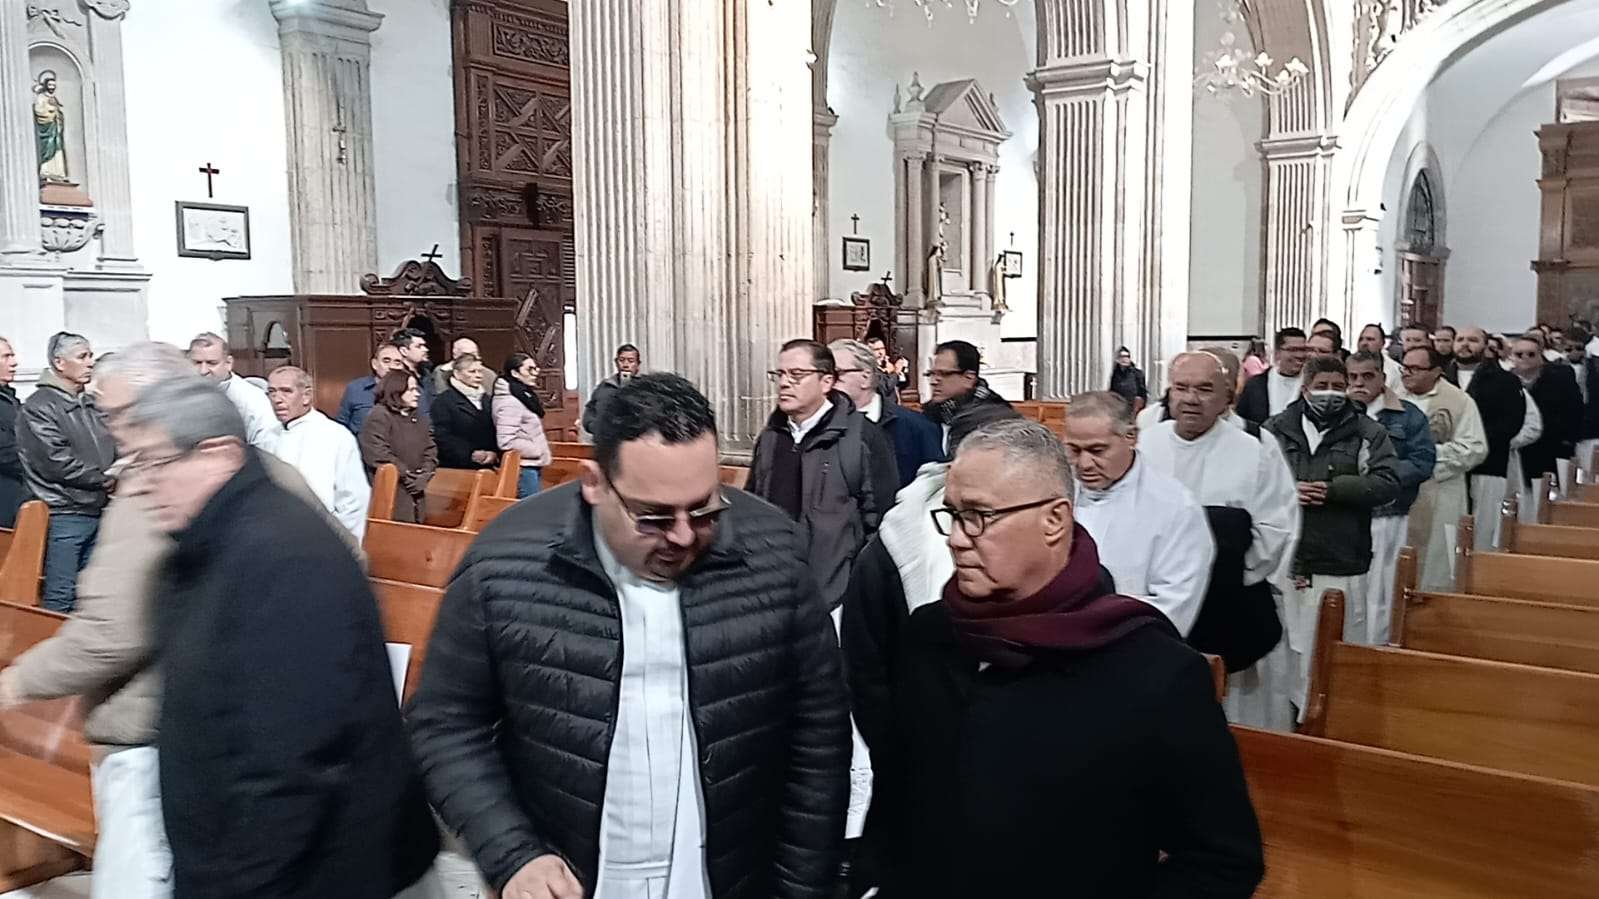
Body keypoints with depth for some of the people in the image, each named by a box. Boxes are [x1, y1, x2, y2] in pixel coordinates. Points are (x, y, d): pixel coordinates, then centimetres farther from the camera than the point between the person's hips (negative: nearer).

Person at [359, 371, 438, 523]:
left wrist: (424, 476, -5)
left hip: (415, 494, 8)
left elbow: (431, 450, 13)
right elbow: (377, 455, -18)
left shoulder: (417, 417, 17)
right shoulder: (378, 416, -8)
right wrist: (406, 475, -12)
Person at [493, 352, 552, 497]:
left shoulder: (525, 396, 12)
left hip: (532, 465, 10)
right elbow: (507, 442, -24)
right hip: (523, 468, -10)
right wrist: (538, 450, -15)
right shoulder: (510, 401, -18)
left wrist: (541, 449, 9)